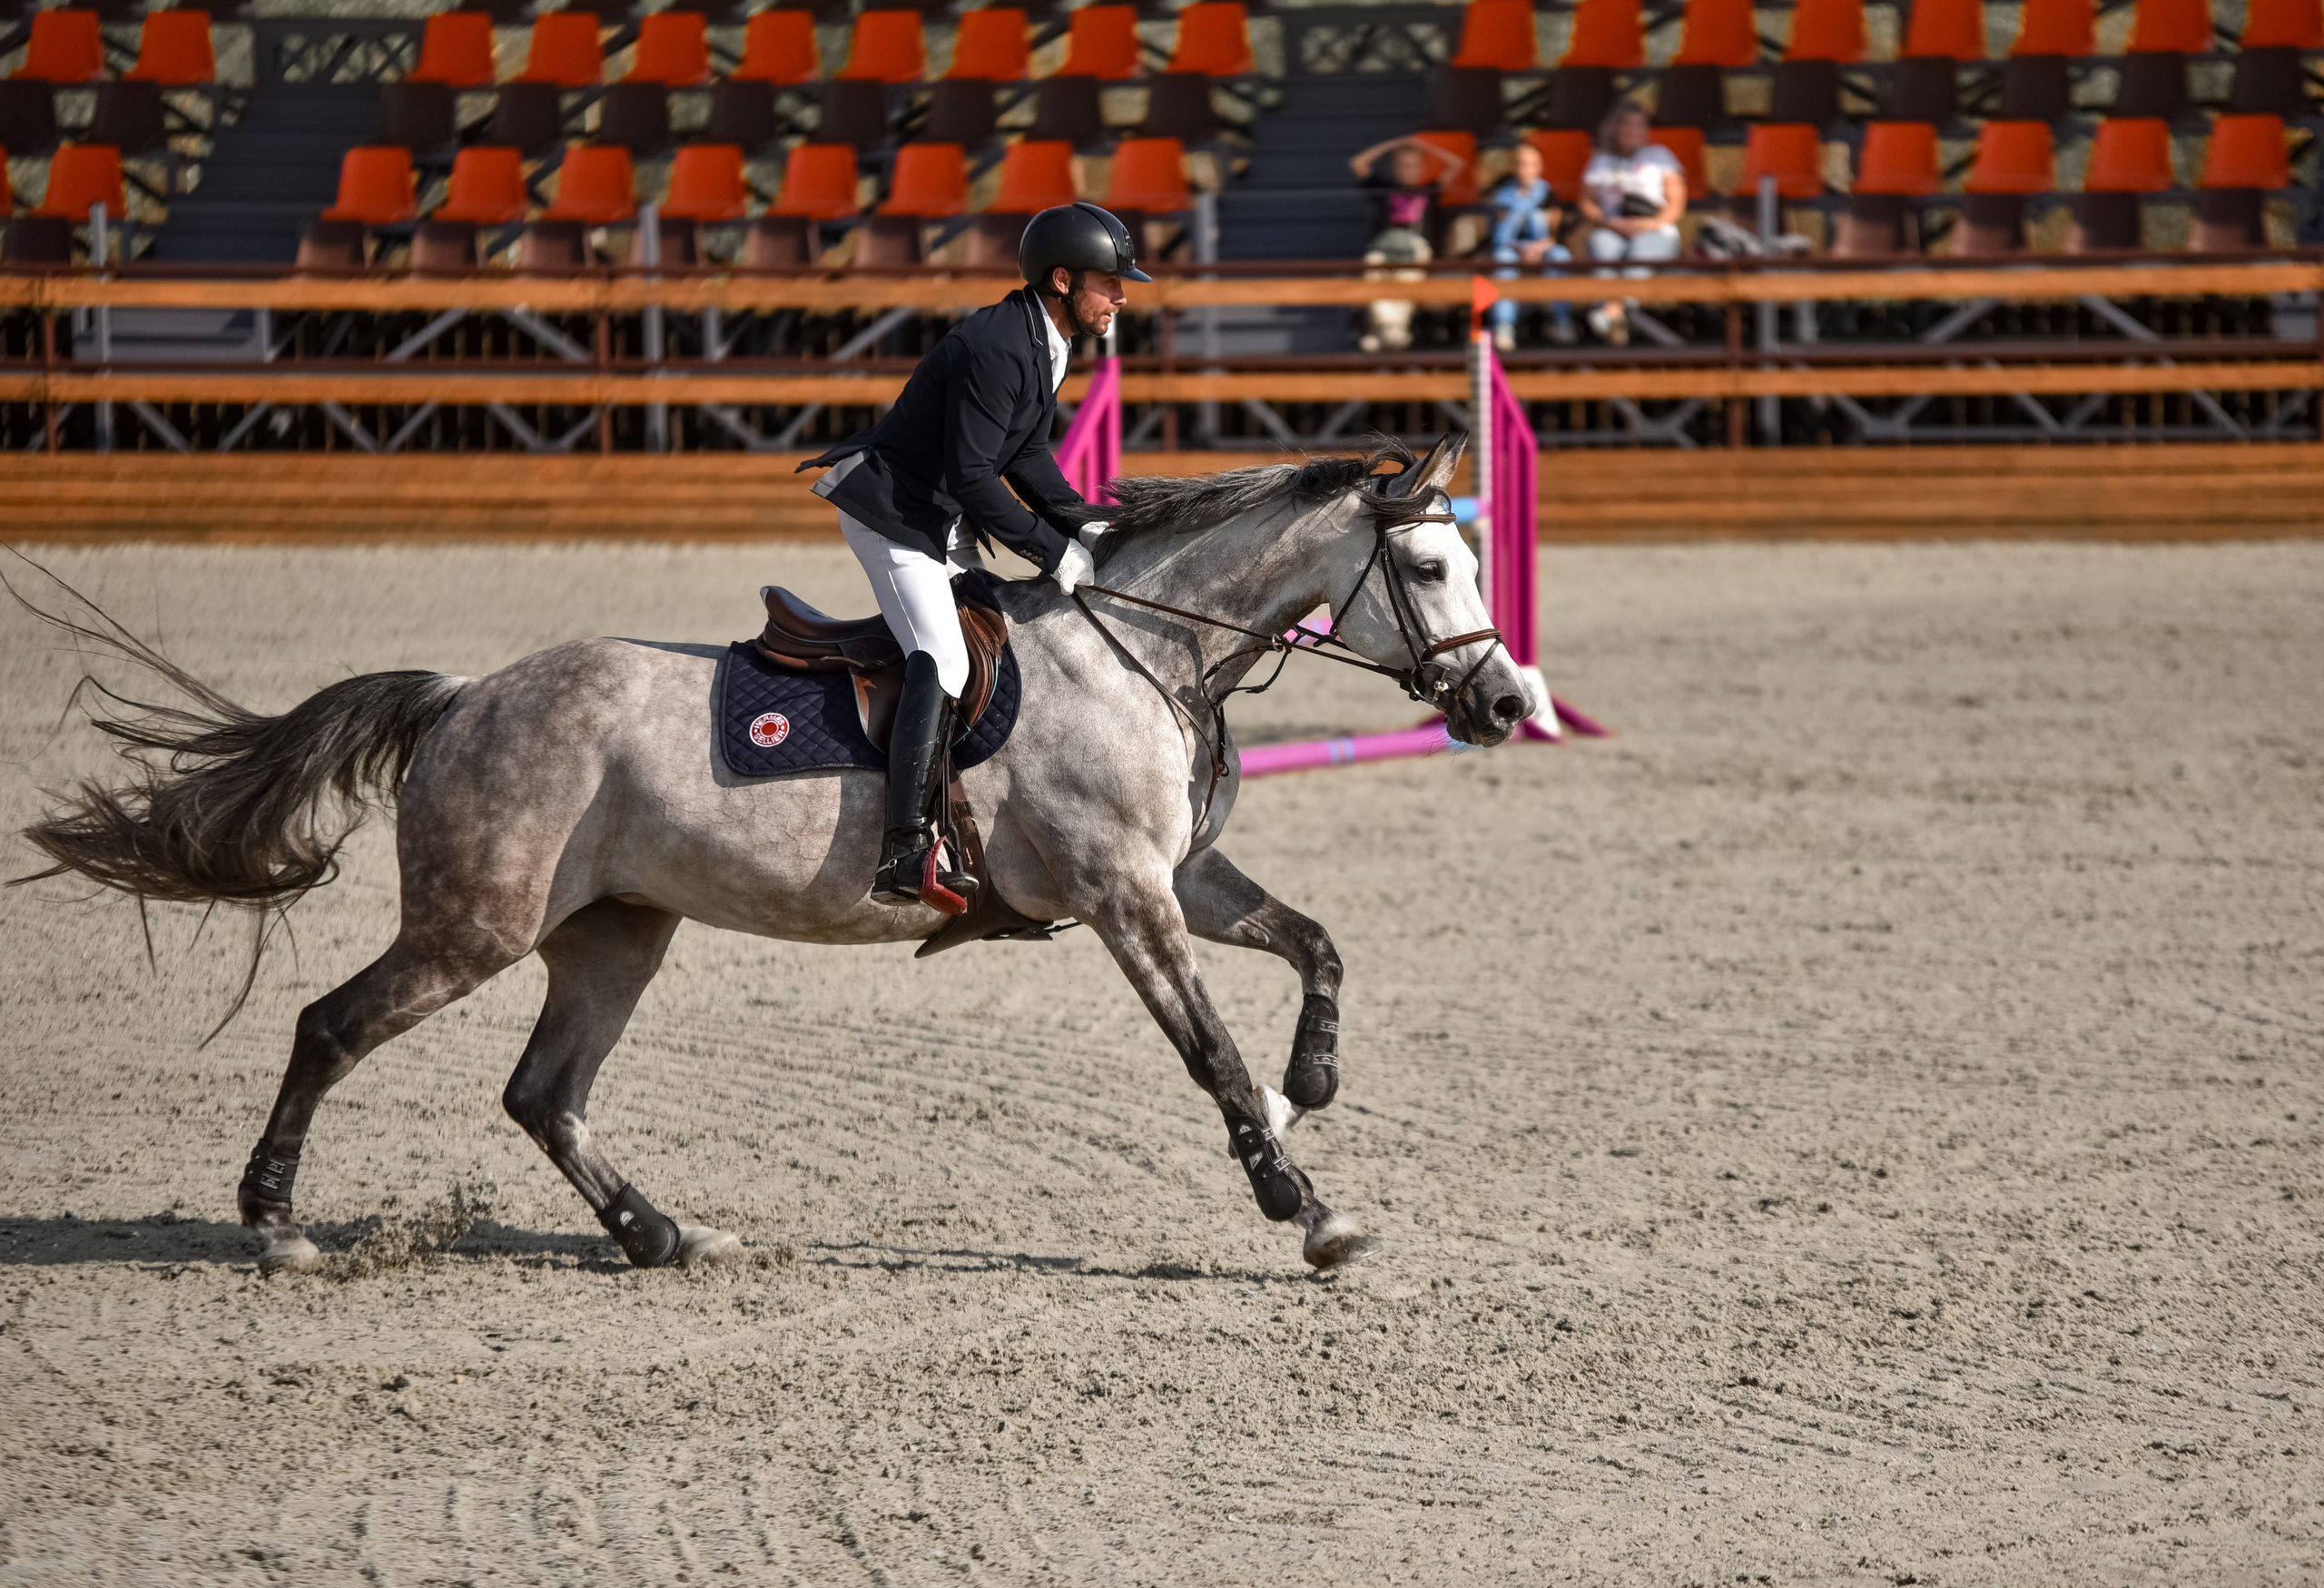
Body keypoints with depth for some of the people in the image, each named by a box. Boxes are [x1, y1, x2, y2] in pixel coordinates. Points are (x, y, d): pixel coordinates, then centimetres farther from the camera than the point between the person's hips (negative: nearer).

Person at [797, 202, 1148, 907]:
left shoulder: (1048, 343, 6)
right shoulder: (994, 348, -26)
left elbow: (1026, 455, 13)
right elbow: (971, 474, -28)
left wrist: (1084, 523, -1)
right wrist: (1055, 552, -25)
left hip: (943, 519, 11)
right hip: (891, 510, -11)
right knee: (942, 662, -23)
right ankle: (903, 857, -30)